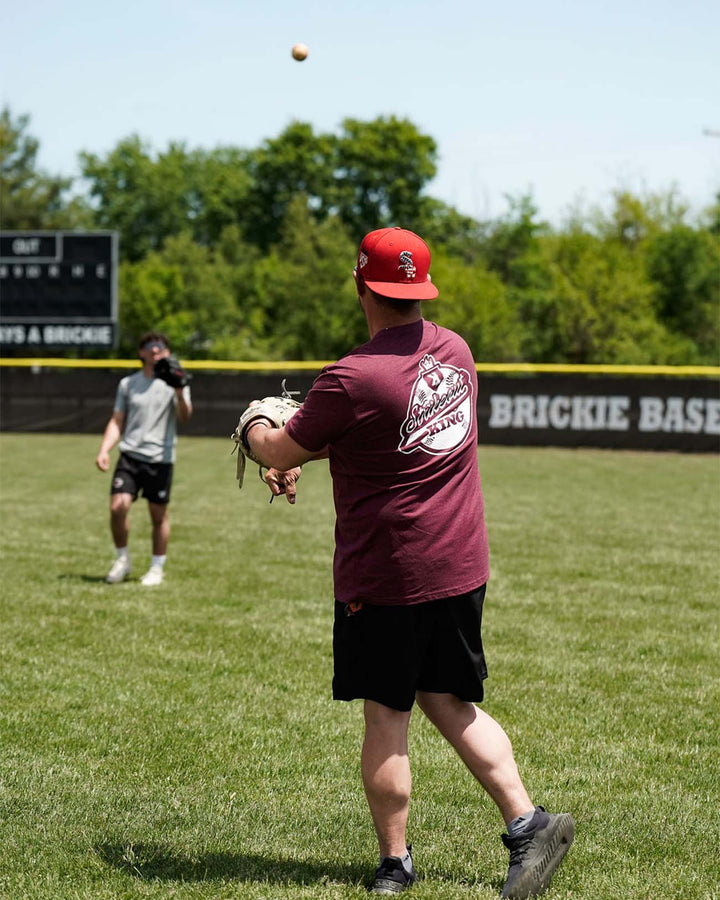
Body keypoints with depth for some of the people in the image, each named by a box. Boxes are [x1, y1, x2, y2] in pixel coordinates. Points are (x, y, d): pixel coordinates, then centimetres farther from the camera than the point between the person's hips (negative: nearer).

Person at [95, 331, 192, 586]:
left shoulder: (174, 381, 3)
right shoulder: (128, 384, 12)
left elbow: (184, 416, -12)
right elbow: (117, 421, 16)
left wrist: (179, 393, -30)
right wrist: (104, 450, 3)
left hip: (160, 458, -2)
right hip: (130, 455, 2)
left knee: (159, 514, 2)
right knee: (118, 507, -11)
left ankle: (157, 568, 17)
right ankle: (122, 560, 8)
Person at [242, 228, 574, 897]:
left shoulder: (353, 378, -19)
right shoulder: (455, 351, 5)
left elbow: (279, 450, -6)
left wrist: (256, 428, 16)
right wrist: (305, 453, 18)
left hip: (386, 577, -7)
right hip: (461, 566, 7)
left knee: (386, 719, 5)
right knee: (449, 703, 17)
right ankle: (527, 821, 9)